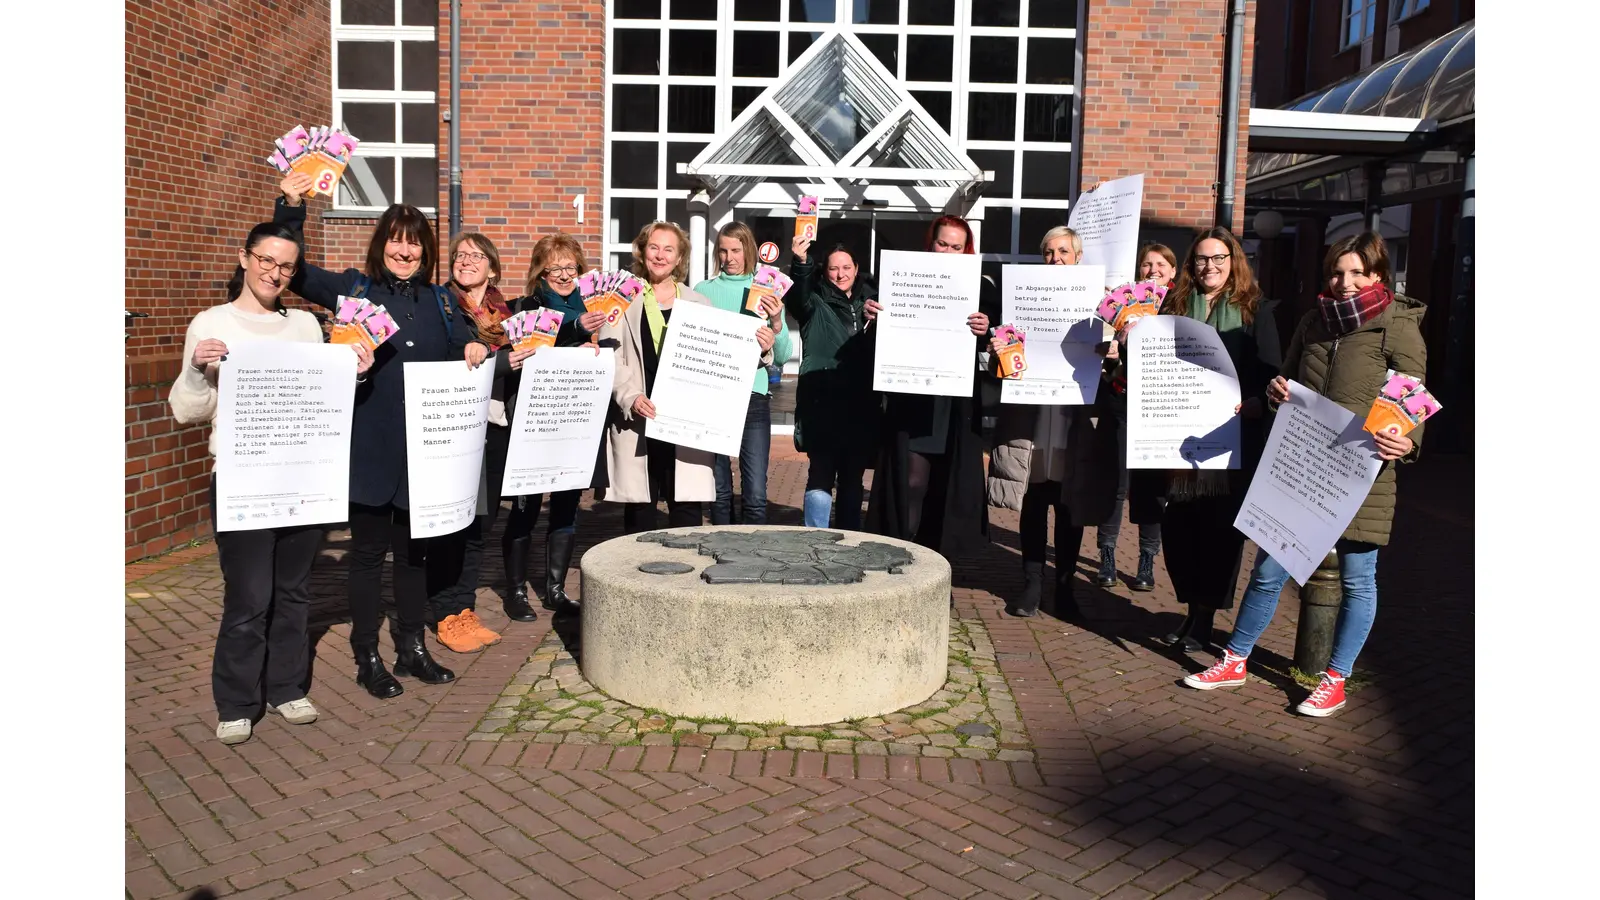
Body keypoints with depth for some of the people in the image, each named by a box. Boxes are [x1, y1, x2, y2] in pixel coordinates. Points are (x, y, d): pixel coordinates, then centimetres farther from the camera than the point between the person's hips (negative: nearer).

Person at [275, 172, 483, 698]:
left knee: (415, 548, 14)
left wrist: (477, 353, -10)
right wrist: (291, 208, -16)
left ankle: (412, 649, 27)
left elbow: (463, 353, 13)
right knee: (369, 550, 6)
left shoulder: (440, 300, 10)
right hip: (369, 445, -3)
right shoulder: (354, 288, 1)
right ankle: (367, 658, 18)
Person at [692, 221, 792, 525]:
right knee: (719, 491, 8)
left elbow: (783, 356, 1)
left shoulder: (766, 292, 6)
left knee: (756, 494, -6)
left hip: (752, 396, -1)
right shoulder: (703, 291, 8)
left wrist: (776, 323, -15)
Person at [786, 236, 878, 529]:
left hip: (861, 406, 3)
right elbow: (798, 296, -18)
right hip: (823, 403, -3)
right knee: (821, 475, -11)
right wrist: (800, 262, -36)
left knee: (853, 478, 10)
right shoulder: (816, 304, 5)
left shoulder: (871, 301, 15)